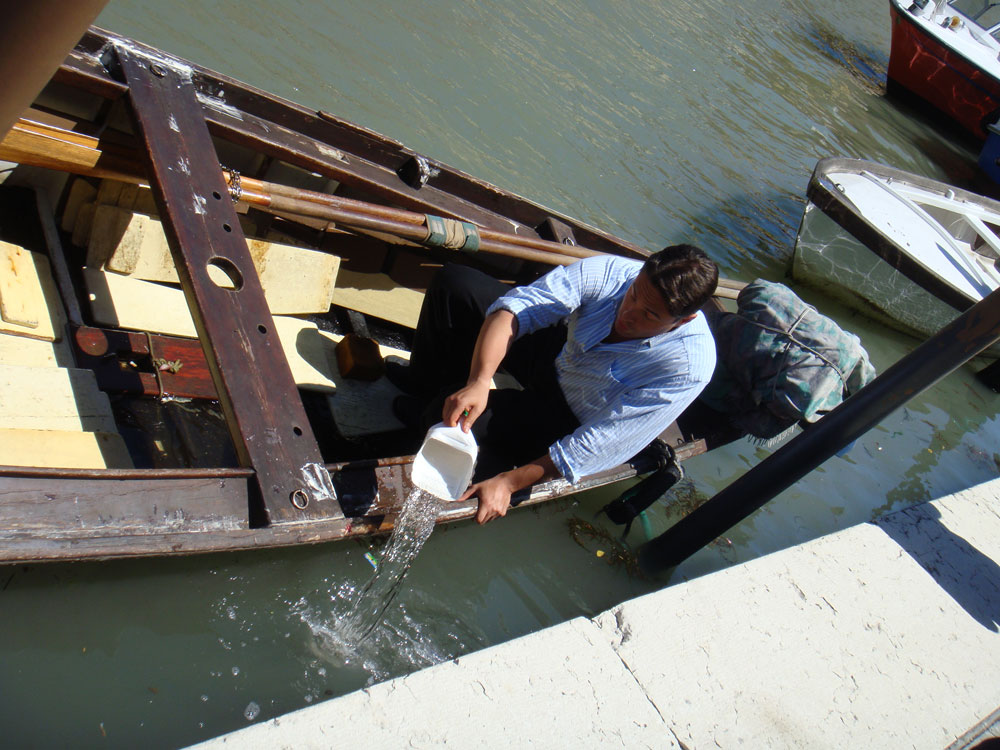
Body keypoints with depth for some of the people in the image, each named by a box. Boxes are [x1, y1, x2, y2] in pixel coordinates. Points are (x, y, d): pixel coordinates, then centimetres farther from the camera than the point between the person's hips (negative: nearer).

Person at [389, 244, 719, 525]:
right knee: (455, 281, -7)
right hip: (556, 352, 4)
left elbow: (597, 445, -31)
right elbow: (512, 310, -32)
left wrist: (508, 482, -32)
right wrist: (479, 381, -48)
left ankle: (427, 415, 17)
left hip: (570, 418, -4)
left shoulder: (689, 366, -33)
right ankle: (424, 381, 24)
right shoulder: (612, 271, -27)